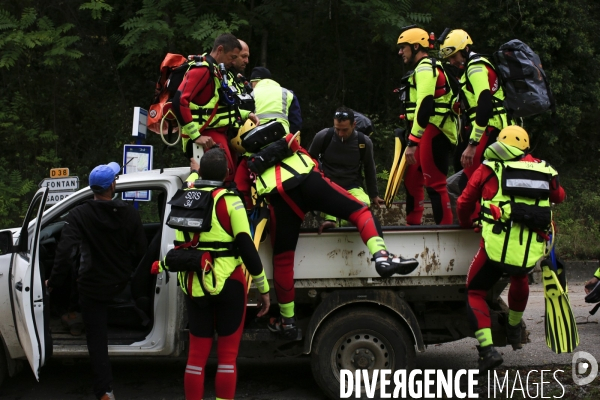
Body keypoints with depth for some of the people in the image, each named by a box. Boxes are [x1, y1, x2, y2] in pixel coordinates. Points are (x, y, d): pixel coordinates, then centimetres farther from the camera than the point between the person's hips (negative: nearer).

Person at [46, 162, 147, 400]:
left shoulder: (79, 215, -17)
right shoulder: (129, 214, -7)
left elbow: (65, 252, -26)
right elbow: (140, 251, -2)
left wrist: (54, 281, -15)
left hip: (93, 287, -3)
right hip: (121, 284, 3)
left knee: (97, 339, 3)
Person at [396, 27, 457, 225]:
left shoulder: (425, 68, -10)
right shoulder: (425, 68, 23)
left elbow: (424, 107, -21)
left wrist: (412, 142, -24)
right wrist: (413, 139, 21)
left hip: (433, 132, -11)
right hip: (429, 133, 11)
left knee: (435, 183, -11)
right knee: (412, 179, 16)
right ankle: (413, 224, 25)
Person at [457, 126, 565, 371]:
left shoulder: (489, 169, 6)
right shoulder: (545, 171, 13)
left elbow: (464, 204, 11)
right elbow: (559, 196, 32)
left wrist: (466, 223, 31)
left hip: (497, 248, -3)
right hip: (531, 253, 3)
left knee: (475, 292, 14)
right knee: (519, 277, 35)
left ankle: (487, 349, -3)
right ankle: (514, 331, 48)